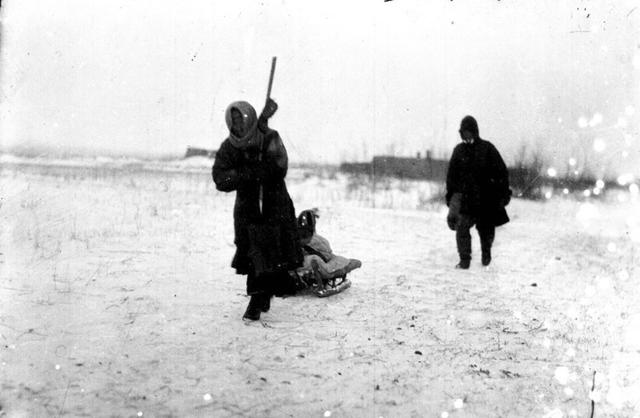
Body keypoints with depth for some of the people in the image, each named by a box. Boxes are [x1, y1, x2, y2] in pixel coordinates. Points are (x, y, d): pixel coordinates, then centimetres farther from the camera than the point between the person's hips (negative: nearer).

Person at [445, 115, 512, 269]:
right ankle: (464, 260, -3)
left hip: (487, 198, -1)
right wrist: (451, 196, 9)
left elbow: (502, 171, -1)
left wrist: (504, 193, -5)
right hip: (465, 197, 1)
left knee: (486, 228, 10)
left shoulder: (487, 148, -3)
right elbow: (451, 175, 11)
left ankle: (486, 252, 36)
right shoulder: (459, 150, 5)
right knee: (462, 227, -12)